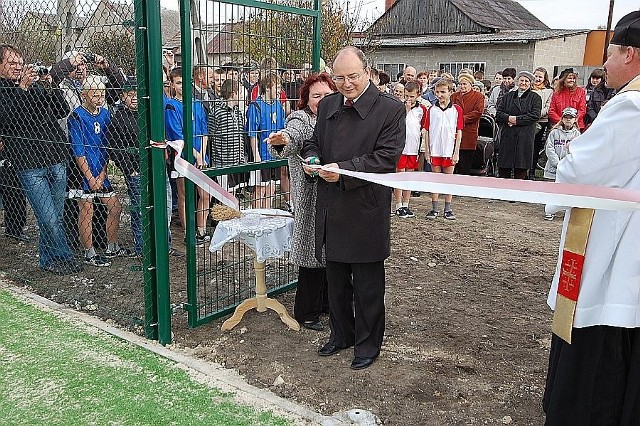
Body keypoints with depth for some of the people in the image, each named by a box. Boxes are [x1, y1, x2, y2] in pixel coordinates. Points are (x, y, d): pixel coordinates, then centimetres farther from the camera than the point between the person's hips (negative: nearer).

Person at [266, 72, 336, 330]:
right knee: (313, 251, -2)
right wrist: (282, 141, -53)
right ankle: (306, 312, 12)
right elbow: (291, 136, -33)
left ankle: (325, 302, 33)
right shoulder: (301, 119, -10)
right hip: (311, 199, -7)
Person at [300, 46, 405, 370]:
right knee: (336, 281, 20)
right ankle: (340, 334, 39)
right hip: (332, 210, 6)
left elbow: (386, 158, -16)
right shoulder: (327, 105, 9)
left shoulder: (390, 109, -9)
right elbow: (314, 141, 19)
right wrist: (311, 157, -4)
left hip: (366, 212, -6)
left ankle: (367, 344, 26)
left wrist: (344, 171, -26)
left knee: (367, 287, 8)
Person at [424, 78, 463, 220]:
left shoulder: (457, 109, 0)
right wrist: (427, 151, 1)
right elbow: (427, 132, 6)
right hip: (435, 150, 1)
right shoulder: (432, 110, 4)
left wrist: (456, 152, -5)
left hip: (449, 151, -1)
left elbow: (459, 132, 0)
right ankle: (434, 209, 13)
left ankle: (448, 209, 14)